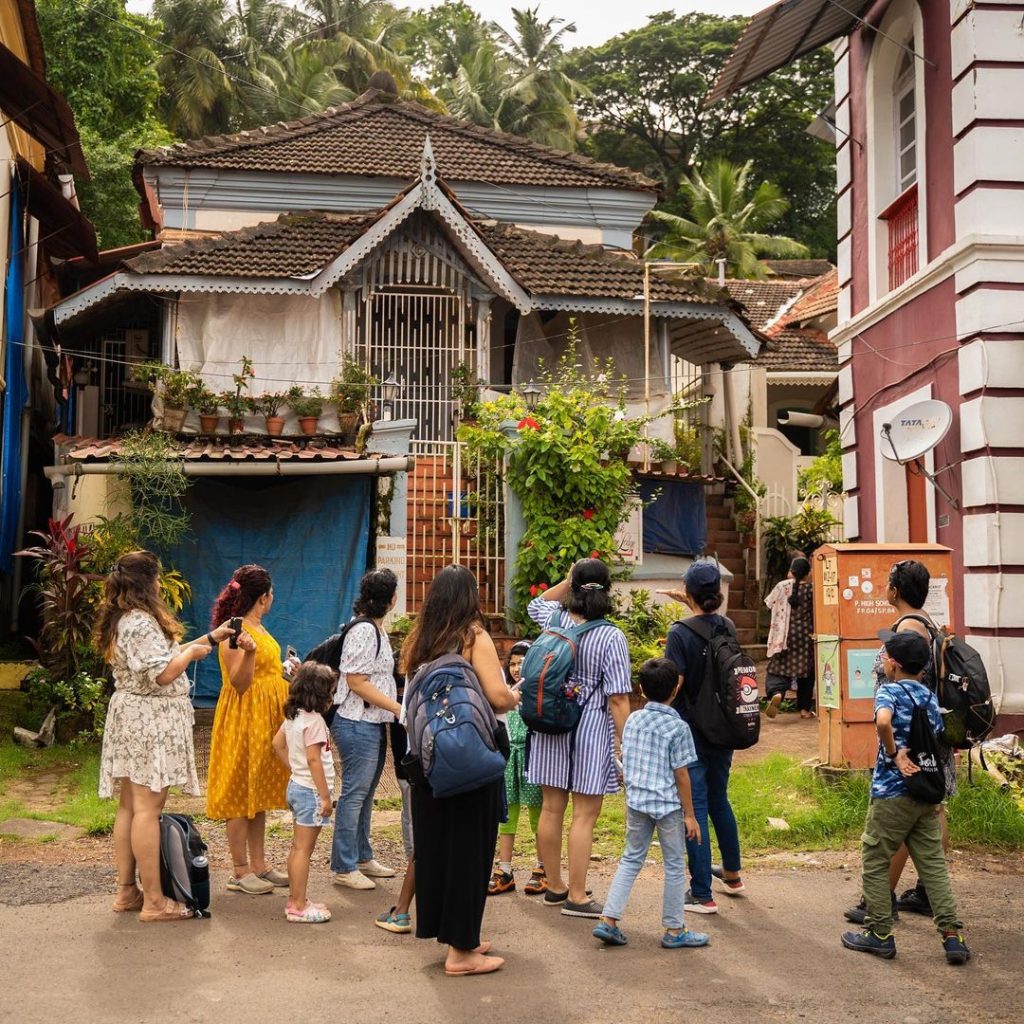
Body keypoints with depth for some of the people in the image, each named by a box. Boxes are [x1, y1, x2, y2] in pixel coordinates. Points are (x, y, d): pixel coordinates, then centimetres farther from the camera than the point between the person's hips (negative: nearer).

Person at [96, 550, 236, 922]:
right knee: (147, 808, -8)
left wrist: (210, 638, 19)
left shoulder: (125, 620, 15)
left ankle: (126, 891, 19)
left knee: (129, 806, 12)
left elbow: (162, 657, 20)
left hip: (132, 718, 11)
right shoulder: (140, 623, -18)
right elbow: (163, 673, -24)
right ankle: (154, 901, -4)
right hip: (150, 721, -11)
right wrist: (193, 652, -7)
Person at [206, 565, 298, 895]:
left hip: (266, 719, 10)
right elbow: (239, 682, -20)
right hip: (243, 719, -10)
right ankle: (240, 871, 4)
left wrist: (284, 669, 25)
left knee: (259, 793, 12)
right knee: (240, 792, -3)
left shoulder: (257, 628, 14)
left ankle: (258, 865, 19)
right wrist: (248, 652, -34)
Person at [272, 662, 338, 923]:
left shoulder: (292, 716, 7)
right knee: (303, 849, -4)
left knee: (297, 847, 16)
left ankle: (295, 900, 24)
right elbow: (314, 759, -23)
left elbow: (278, 744, 17)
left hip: (296, 785, 10)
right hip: (311, 790, -10)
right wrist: (326, 796, -18)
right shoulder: (314, 720, -20)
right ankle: (299, 907, 0)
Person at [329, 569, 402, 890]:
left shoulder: (376, 630, 14)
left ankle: (362, 857, 27)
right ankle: (344, 867, 5)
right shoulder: (364, 631, -17)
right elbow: (357, 682, -20)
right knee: (354, 793, -3)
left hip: (375, 724, 10)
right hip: (358, 724, -10)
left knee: (365, 794, 17)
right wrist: (400, 708, -19)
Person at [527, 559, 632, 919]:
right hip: (592, 729, -5)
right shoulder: (611, 637, -15)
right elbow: (617, 699, -15)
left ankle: (554, 887, 27)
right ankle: (577, 896, 7)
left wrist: (567, 580, 16)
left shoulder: (555, 620, -1)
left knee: (551, 808, 13)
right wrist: (624, 743, -8)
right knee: (584, 815, 2)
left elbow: (537, 604, 26)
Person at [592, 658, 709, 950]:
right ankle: (674, 930, 17)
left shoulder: (633, 720, 3)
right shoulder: (678, 727, -13)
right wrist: (690, 815, -4)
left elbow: (625, 764, 9)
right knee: (674, 866, 9)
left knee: (631, 859, 15)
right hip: (668, 805, -5)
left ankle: (608, 920, 10)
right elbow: (681, 774, -11)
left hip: (636, 801, 5)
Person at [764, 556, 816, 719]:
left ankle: (776, 693, -27)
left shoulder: (782, 586, -4)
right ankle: (805, 708, 17)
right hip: (806, 636, 0)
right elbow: (816, 614, -7)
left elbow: (769, 602, 11)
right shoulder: (811, 590, -7)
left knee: (778, 669, 3)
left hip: (783, 636, 0)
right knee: (806, 671, 13)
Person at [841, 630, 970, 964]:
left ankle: (879, 934, 13)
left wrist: (893, 755, -20)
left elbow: (883, 721, -32)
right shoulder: (930, 697, 11)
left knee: (874, 862, 7)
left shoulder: (890, 691, -11)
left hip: (892, 793, -7)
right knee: (933, 864, 11)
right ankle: (953, 936, 8)